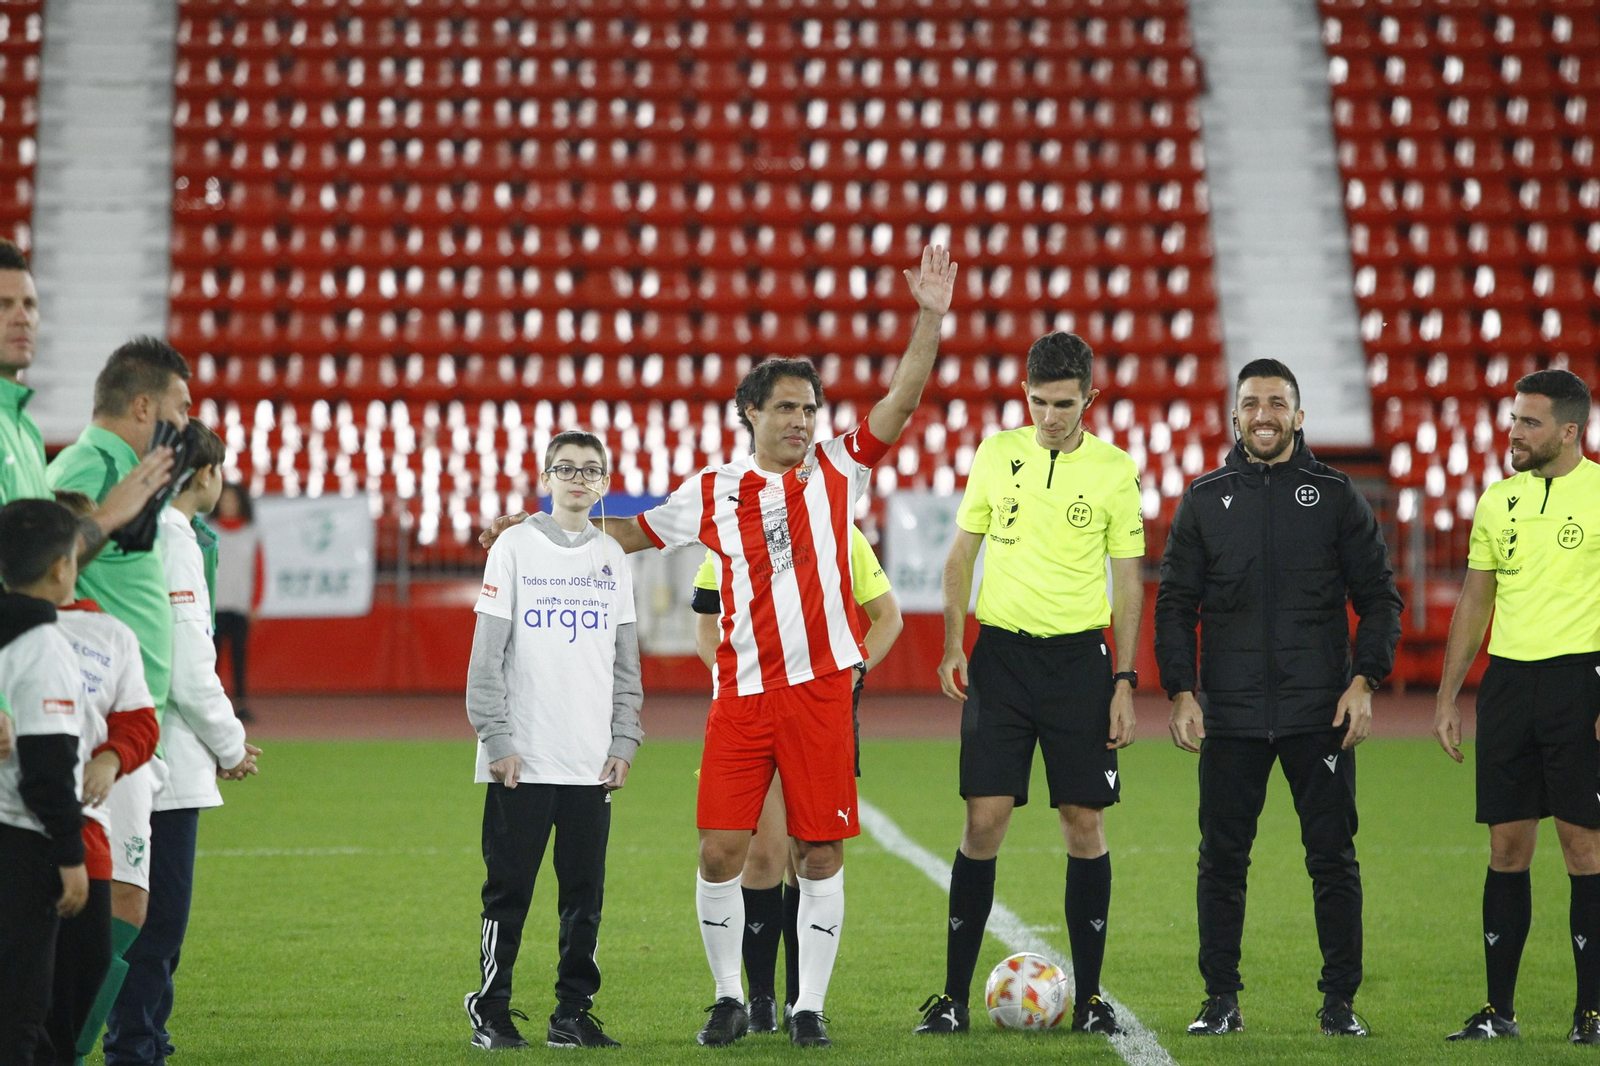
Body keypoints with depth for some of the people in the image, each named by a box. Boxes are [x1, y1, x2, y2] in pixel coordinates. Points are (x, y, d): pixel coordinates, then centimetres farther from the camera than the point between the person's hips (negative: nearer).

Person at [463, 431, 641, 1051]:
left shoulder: (613, 559, 12)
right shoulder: (515, 547, 1)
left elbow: (625, 664, 15)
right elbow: (487, 655, -3)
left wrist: (624, 742, 6)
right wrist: (496, 739, -9)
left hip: (593, 761, 4)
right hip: (523, 759, -4)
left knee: (585, 893, 5)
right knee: (509, 889, -1)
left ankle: (574, 1012, 12)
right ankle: (491, 1013, 8)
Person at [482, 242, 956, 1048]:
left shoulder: (838, 469, 6)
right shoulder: (712, 492, 8)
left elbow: (901, 402, -3)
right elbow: (632, 531, 21)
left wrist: (929, 321, -14)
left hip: (820, 687, -1)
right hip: (742, 694, 1)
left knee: (820, 854, 1)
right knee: (720, 851, -3)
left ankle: (810, 1006, 12)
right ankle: (729, 997, 14)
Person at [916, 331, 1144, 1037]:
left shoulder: (1115, 469, 1)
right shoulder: (996, 453, 5)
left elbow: (1127, 580, 4)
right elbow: (961, 553, 11)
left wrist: (1125, 681, -2)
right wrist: (952, 647, 0)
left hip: (1079, 659, 0)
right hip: (1001, 653, 1)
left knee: (1084, 822, 0)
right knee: (985, 819, -4)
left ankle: (1089, 997, 10)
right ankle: (954, 994, 3)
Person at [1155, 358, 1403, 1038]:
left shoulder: (1337, 497, 5)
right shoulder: (1205, 499, 8)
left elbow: (1378, 598, 6)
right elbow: (1174, 604, 9)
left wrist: (1364, 681, -6)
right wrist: (1181, 691, -1)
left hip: (1320, 713, -1)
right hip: (1229, 715, 1)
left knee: (1333, 857, 1)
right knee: (1222, 859, 3)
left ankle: (1340, 1002, 9)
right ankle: (1221, 1001, 12)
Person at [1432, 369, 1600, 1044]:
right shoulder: (1497, 499, 13)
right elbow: (1475, 601, 18)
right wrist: (1446, 698, 14)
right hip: (1507, 679, 5)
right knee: (1507, 846, 6)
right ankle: (1499, 1009, 12)